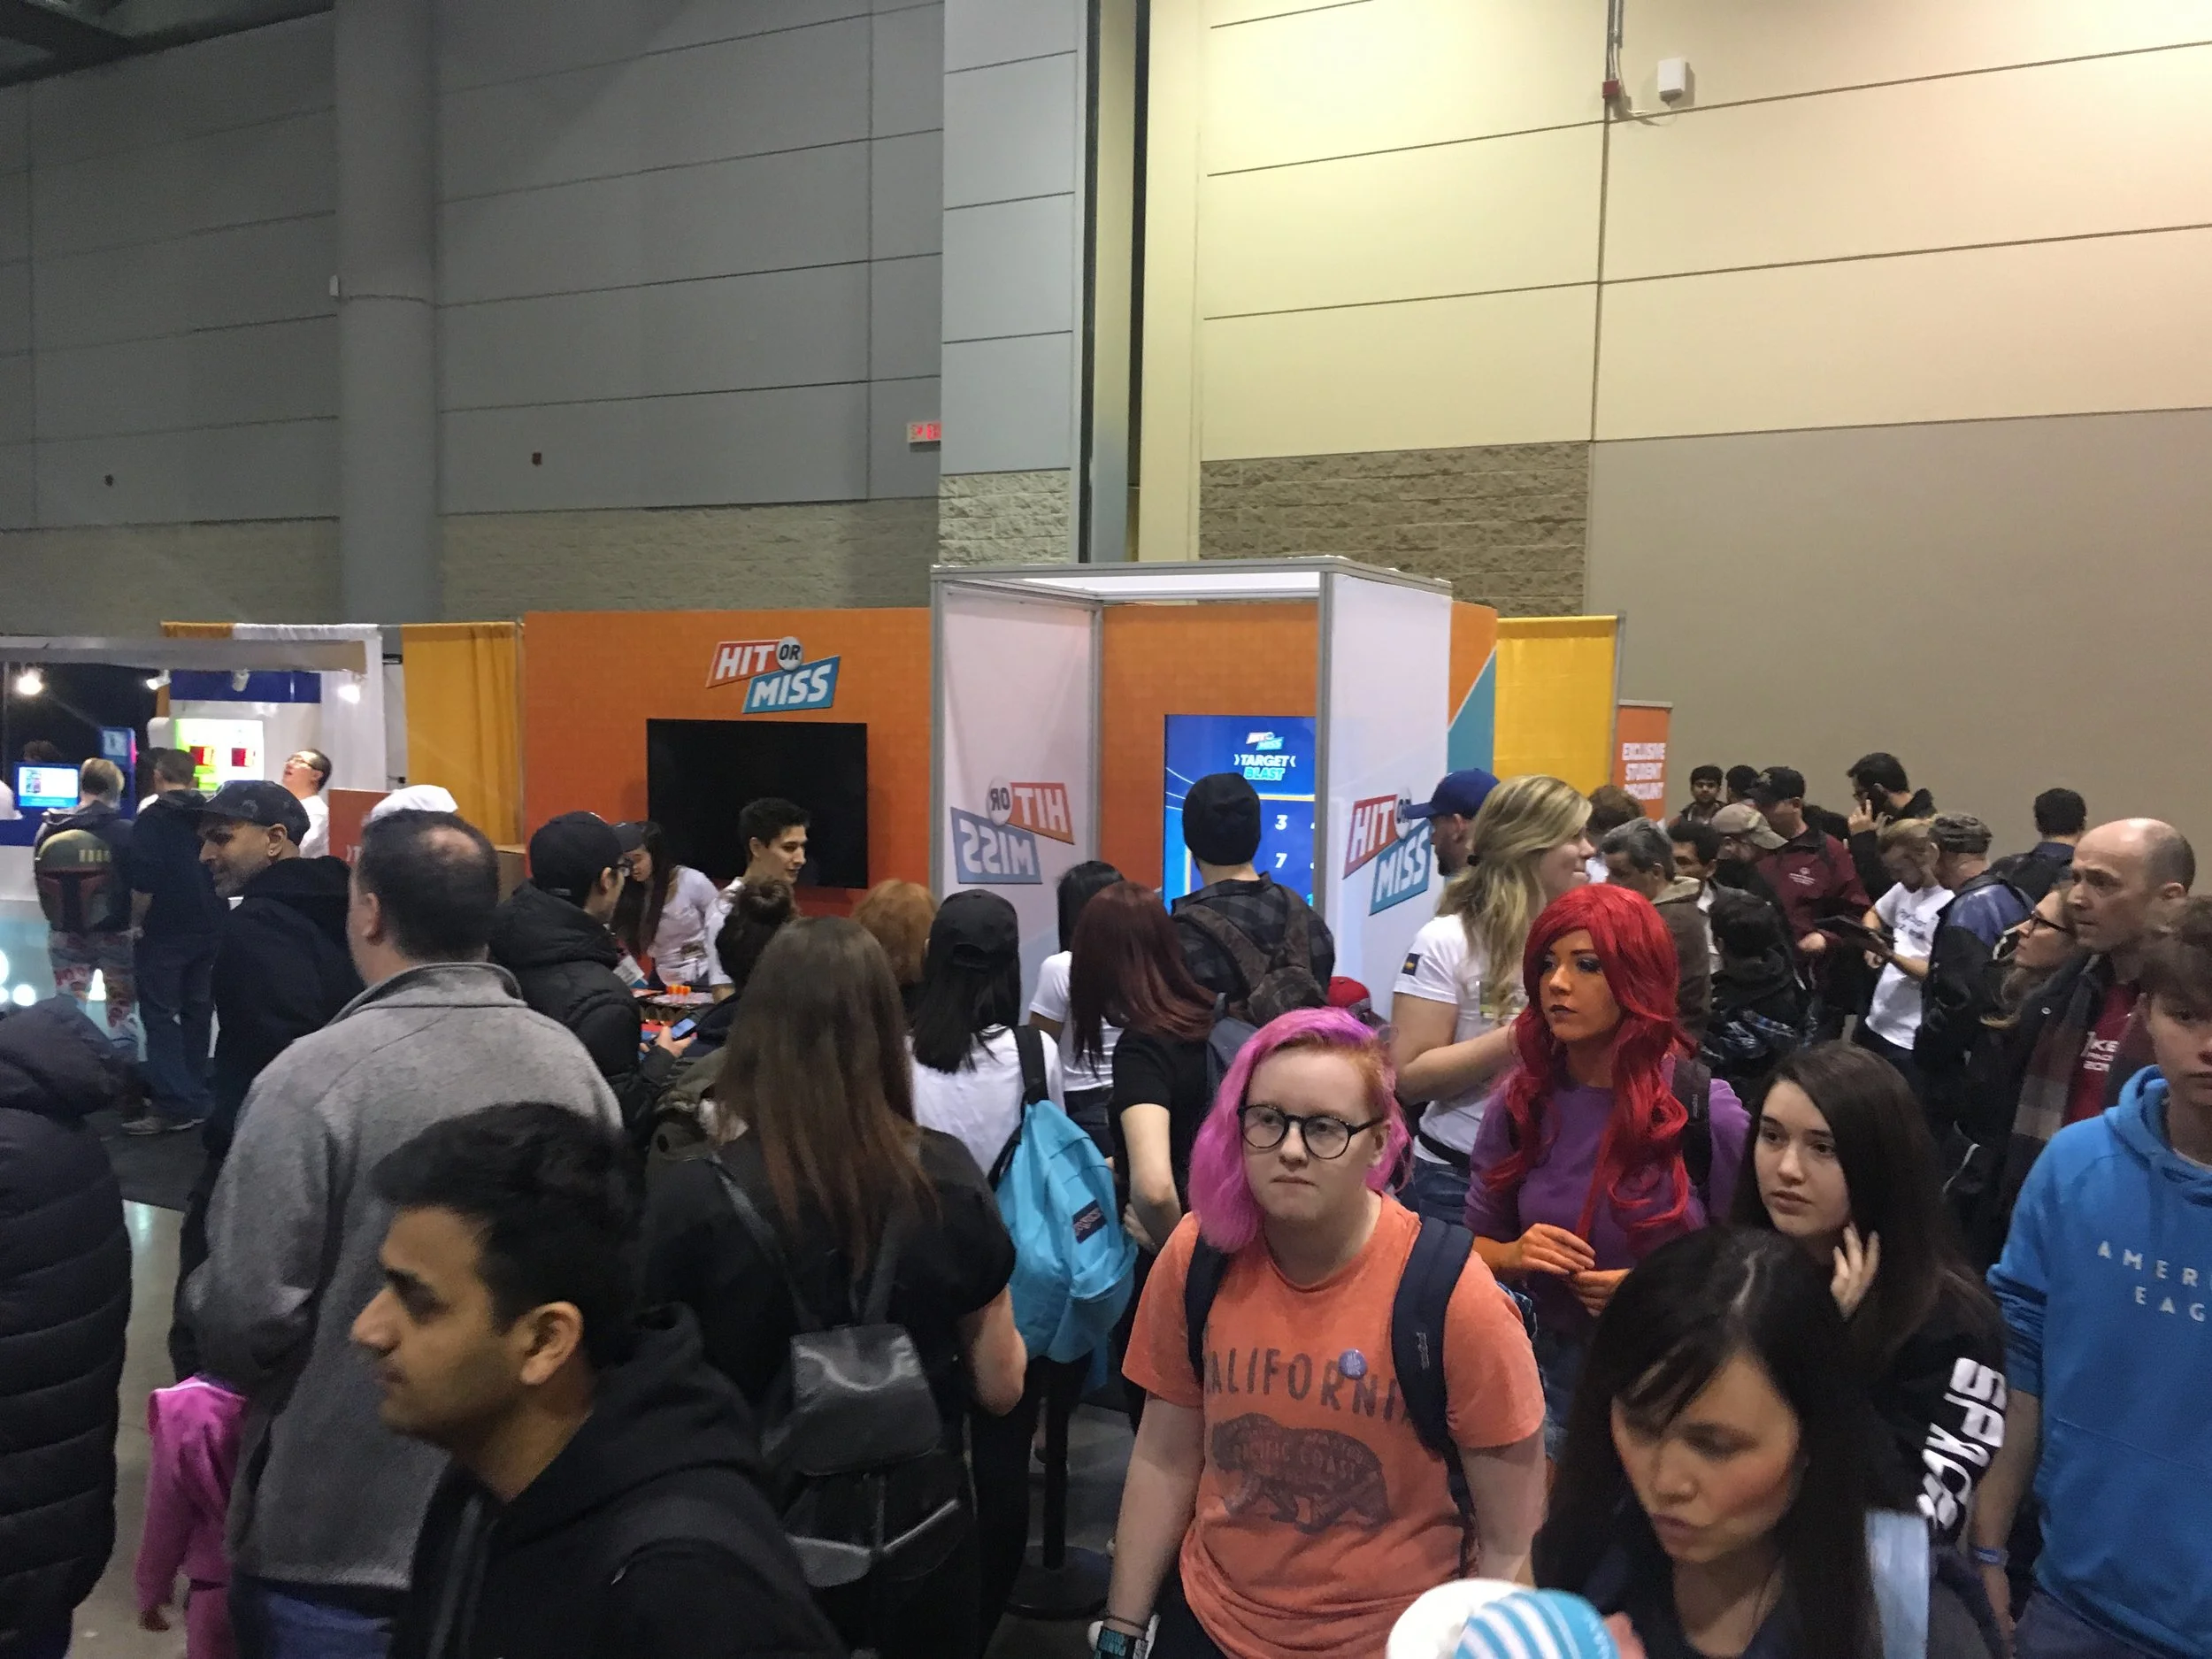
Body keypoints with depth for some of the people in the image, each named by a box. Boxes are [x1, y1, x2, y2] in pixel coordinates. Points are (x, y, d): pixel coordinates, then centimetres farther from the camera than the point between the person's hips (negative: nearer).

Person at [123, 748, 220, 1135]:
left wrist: (136, 922, -5)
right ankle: (195, 1096, 19)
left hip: (164, 932, -6)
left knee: (160, 1014, -2)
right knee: (198, 1011, 13)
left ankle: (175, 1104, -9)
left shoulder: (153, 817, -10)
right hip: (209, 929, 6)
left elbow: (143, 881, -18)